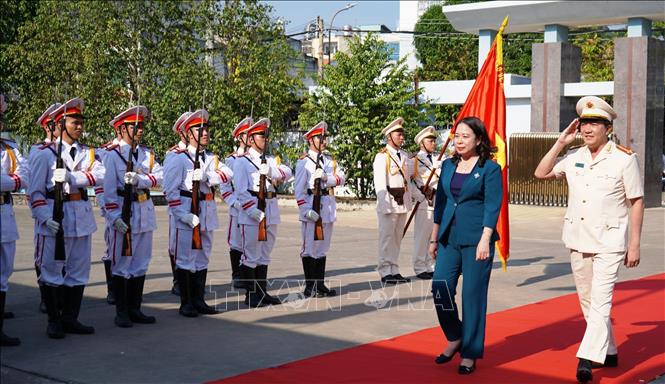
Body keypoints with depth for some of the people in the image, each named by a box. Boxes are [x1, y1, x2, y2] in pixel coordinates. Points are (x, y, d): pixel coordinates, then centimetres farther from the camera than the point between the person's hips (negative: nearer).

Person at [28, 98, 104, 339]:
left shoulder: (88, 153, 11)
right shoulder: (45, 154, -2)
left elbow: (100, 176, -9)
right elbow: (35, 191, -5)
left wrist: (71, 177, -23)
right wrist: (46, 217, -18)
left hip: (82, 217, 5)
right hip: (55, 218, -5)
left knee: (79, 271, 9)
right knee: (52, 272, 2)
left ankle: (70, 319, 20)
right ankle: (54, 321, 13)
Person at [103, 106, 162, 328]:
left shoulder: (147, 154, 12)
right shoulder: (112, 154, -5)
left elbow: (159, 177, -2)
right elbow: (109, 188, -11)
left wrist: (139, 179, -20)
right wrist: (114, 216, -18)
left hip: (145, 212, 6)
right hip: (124, 213, -6)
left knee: (141, 263, 11)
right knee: (122, 264, 0)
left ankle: (135, 309, 20)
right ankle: (121, 313, 8)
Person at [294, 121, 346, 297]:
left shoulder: (330, 160, 16)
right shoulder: (304, 161, -3)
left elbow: (341, 177, 1)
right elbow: (299, 188, -9)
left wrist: (326, 177, -17)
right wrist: (305, 209, -18)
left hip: (328, 206, 6)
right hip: (312, 206, -6)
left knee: (323, 246, 11)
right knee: (309, 247, -2)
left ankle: (320, 284, 18)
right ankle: (310, 286, 3)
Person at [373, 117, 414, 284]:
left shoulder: (405, 156, 15)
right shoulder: (382, 156, -7)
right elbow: (380, 182, -13)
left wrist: (409, 200, 14)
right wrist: (385, 204, -19)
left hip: (403, 201, 7)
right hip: (389, 201, -7)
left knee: (397, 237, 11)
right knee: (387, 236, -4)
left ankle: (394, 270, 18)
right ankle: (385, 272, 1)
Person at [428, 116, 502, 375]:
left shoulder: (490, 169, -4)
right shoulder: (448, 165, 11)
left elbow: (492, 207, -9)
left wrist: (485, 240, -18)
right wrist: (434, 238, 16)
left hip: (476, 240, -5)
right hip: (449, 238, 5)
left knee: (473, 295, 1)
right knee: (440, 290, 0)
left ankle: (470, 353, 12)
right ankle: (454, 339, 23)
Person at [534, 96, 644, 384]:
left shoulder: (625, 159, -7)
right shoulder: (574, 157, 6)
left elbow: (636, 202, -5)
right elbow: (541, 173, 9)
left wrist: (635, 245, -8)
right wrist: (561, 142, 1)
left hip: (609, 242, -6)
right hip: (577, 240, 6)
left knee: (600, 301, -14)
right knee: (587, 301, 13)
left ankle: (586, 359, -19)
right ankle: (608, 352, 27)